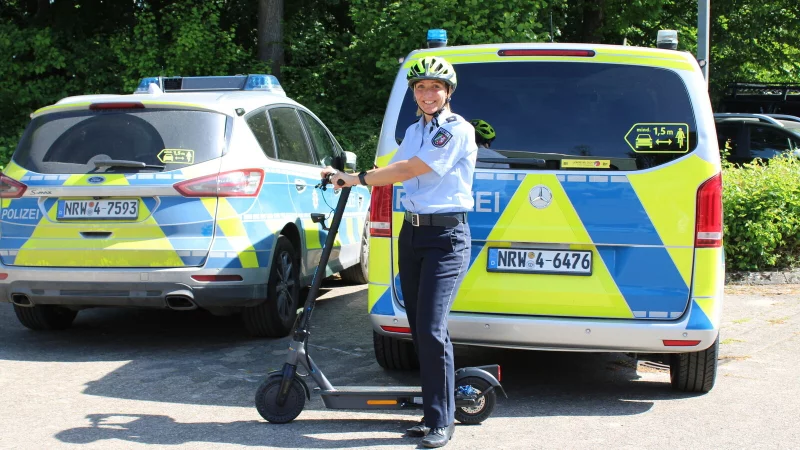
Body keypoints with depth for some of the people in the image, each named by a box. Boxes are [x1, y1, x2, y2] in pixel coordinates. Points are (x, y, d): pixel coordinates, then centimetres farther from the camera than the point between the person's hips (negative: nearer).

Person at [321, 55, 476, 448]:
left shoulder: (457, 130, -11)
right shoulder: (414, 131, 16)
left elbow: (409, 170, -16)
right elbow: (395, 171, 16)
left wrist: (358, 179, -10)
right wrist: (345, 178, 5)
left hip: (446, 237, -8)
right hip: (412, 232, 8)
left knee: (430, 328, -15)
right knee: (419, 328, 7)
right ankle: (436, 411, 15)